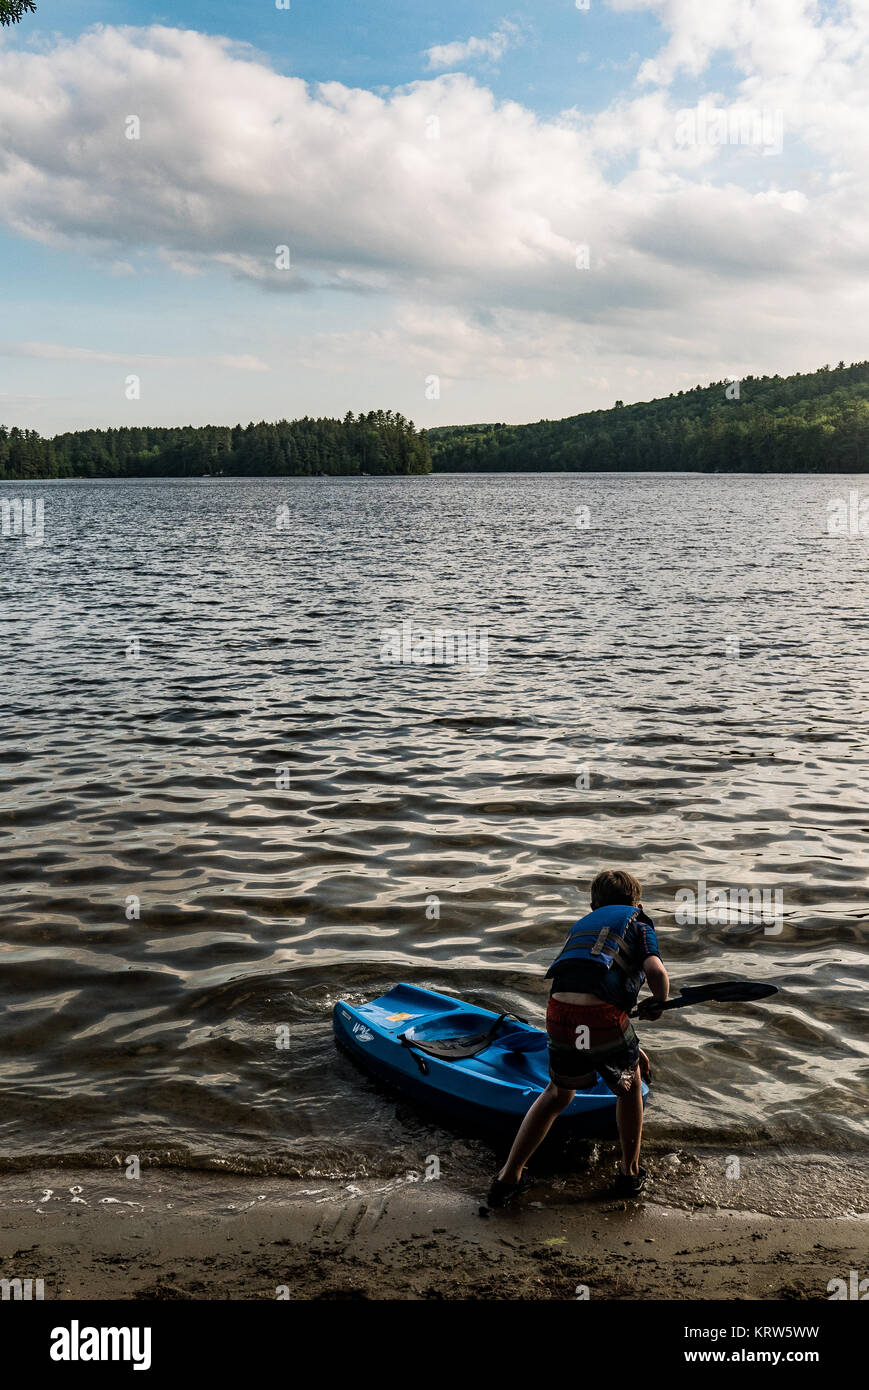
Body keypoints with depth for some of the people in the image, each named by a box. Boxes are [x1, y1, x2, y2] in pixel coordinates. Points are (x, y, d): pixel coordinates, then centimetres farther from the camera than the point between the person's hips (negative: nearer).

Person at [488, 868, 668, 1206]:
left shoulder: (582, 924, 33)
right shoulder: (637, 921, 17)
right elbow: (655, 969, -5)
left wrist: (631, 1050, 44)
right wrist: (659, 1002, 18)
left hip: (559, 1012, 4)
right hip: (603, 1016, -4)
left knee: (558, 1094, 28)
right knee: (629, 1087, 27)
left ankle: (508, 1179, 29)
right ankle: (630, 1174, 38)